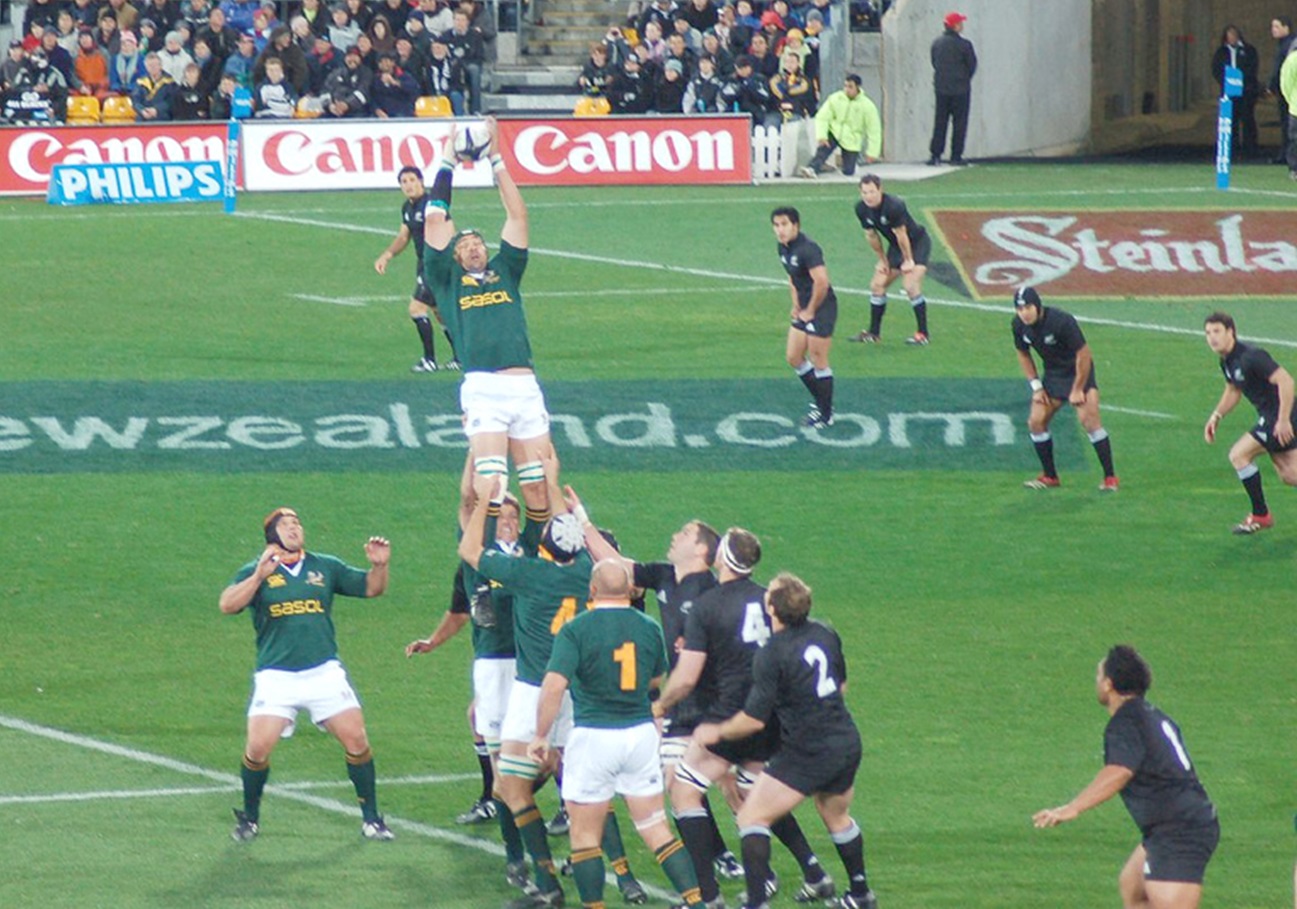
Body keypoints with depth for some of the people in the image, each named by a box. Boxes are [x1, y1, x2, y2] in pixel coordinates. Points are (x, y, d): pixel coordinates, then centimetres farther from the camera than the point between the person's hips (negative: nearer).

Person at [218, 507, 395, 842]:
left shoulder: (326, 567, 12)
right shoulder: (256, 572, 3)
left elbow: (370, 588, 18)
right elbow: (227, 605, -13)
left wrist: (379, 566, -3)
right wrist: (259, 576, -25)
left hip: (324, 672, 2)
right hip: (276, 675, -2)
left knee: (356, 739, -6)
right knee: (258, 747, -12)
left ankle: (371, 819, 9)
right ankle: (250, 818, 11)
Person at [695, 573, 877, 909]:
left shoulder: (772, 655, -18)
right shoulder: (824, 634, 3)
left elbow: (754, 719, -15)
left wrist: (718, 732, 1)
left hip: (808, 754, -8)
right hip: (847, 742, 8)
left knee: (751, 817, -2)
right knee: (837, 817, 31)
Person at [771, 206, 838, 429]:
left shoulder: (808, 249, -22)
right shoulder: (784, 248, 7)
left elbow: (822, 282, -27)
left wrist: (810, 311, -16)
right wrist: (796, 305, 13)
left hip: (822, 308, -10)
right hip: (804, 309, 10)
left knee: (818, 362, -2)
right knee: (793, 357, 14)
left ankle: (826, 415, 10)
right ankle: (820, 401, 30)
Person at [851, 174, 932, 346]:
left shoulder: (894, 206, -33)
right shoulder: (862, 209, -11)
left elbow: (901, 235, -23)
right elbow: (871, 235, 3)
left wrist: (908, 261, -14)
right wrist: (882, 260, 9)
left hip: (917, 242, -7)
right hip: (896, 246, 7)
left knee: (911, 286, -21)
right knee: (877, 285, 6)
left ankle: (923, 334, -11)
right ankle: (874, 333, 18)